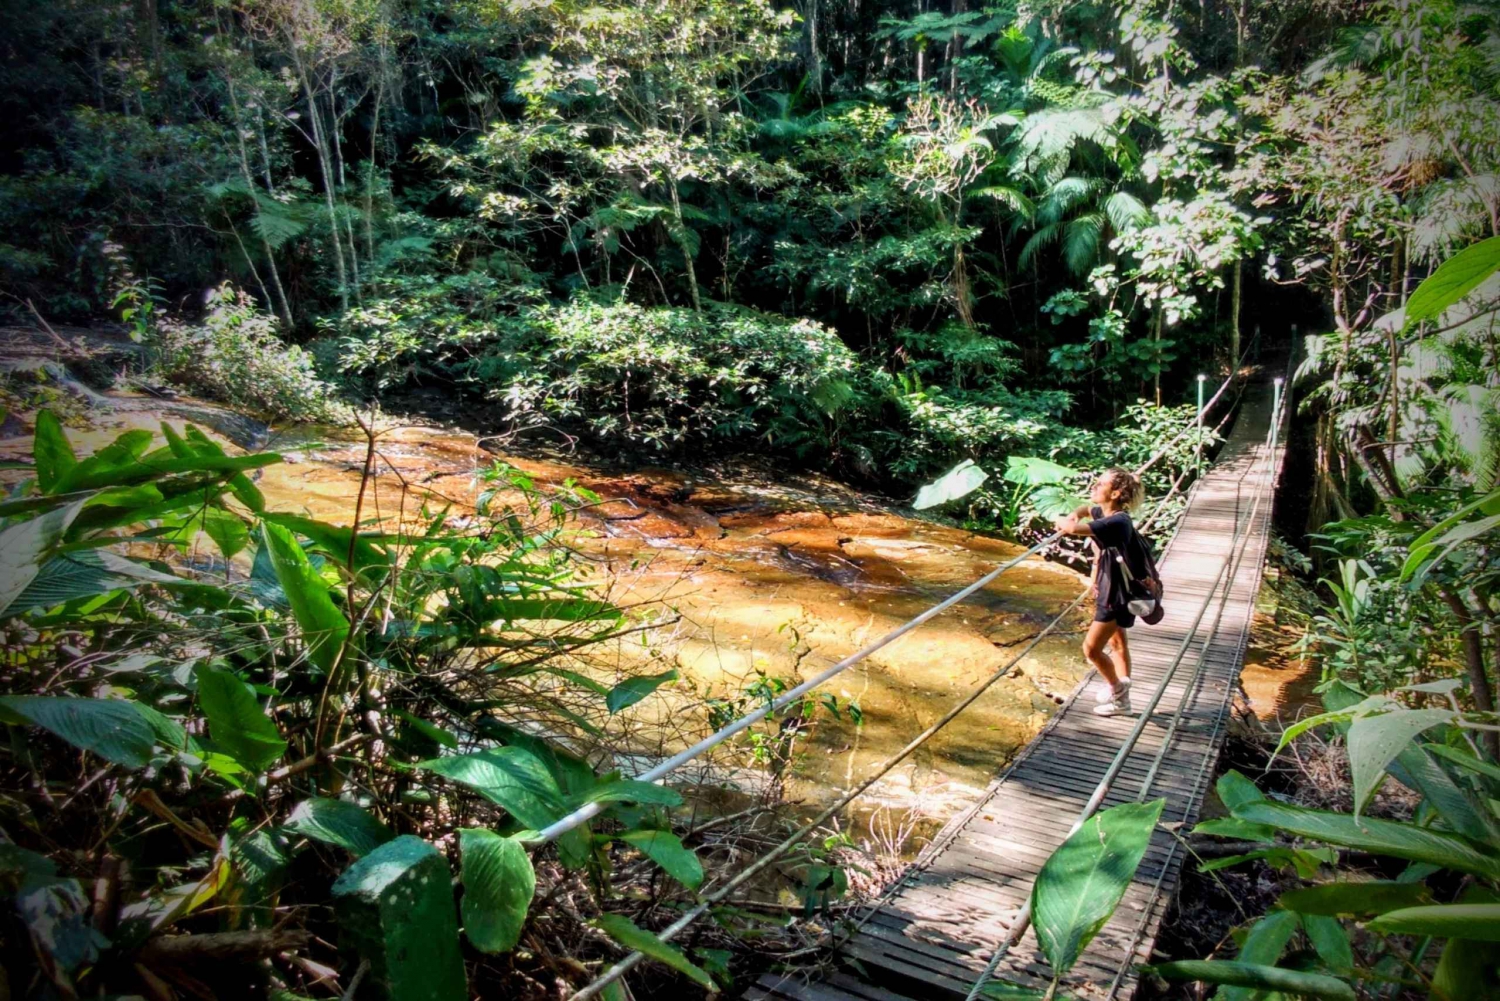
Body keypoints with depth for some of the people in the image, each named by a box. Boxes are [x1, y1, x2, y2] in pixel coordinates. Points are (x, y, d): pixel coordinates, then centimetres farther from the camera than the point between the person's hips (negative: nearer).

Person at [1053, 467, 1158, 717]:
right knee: (1116, 642, 20)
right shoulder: (1104, 514, -2)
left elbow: (1072, 528, -42)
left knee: (1091, 648, -5)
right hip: (1108, 589, 10)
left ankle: (1118, 693, 16)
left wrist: (1063, 522, -18)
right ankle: (1121, 697, 35)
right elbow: (1086, 510, 23)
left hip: (1117, 595, -10)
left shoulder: (1116, 522, -30)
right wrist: (1075, 515, -1)